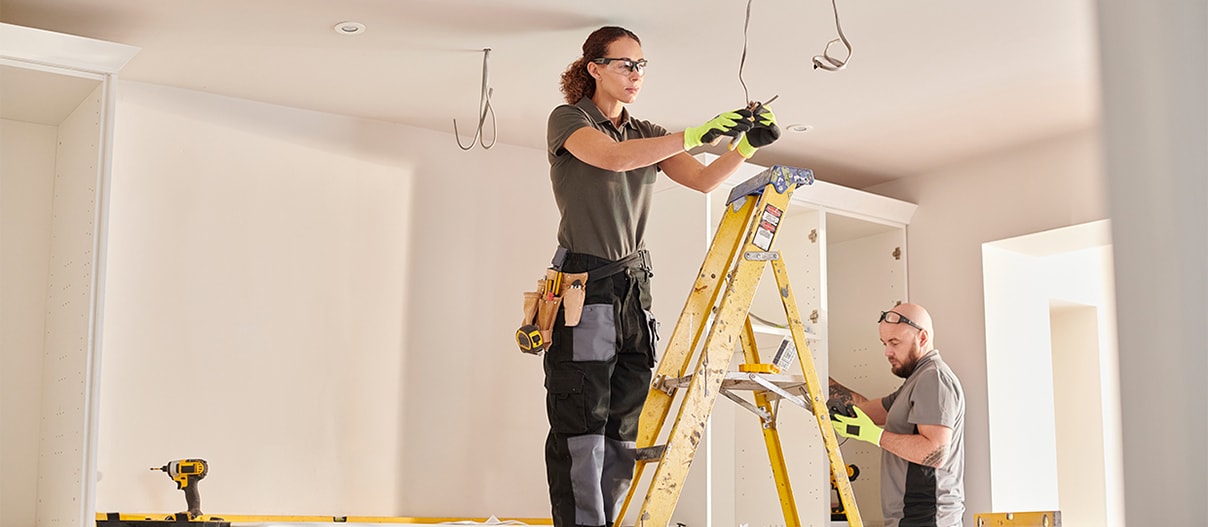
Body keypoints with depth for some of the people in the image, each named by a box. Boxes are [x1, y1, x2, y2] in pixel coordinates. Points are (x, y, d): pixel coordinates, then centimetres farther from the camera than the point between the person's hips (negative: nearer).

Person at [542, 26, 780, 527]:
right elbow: (612, 157, -21)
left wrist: (746, 146, -11)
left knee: (622, 430, 5)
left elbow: (703, 179, 7)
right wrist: (695, 135, -27)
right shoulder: (567, 120, -1)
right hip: (584, 282, -6)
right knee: (580, 428, -8)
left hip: (634, 286, 6)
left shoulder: (646, 134, 17)